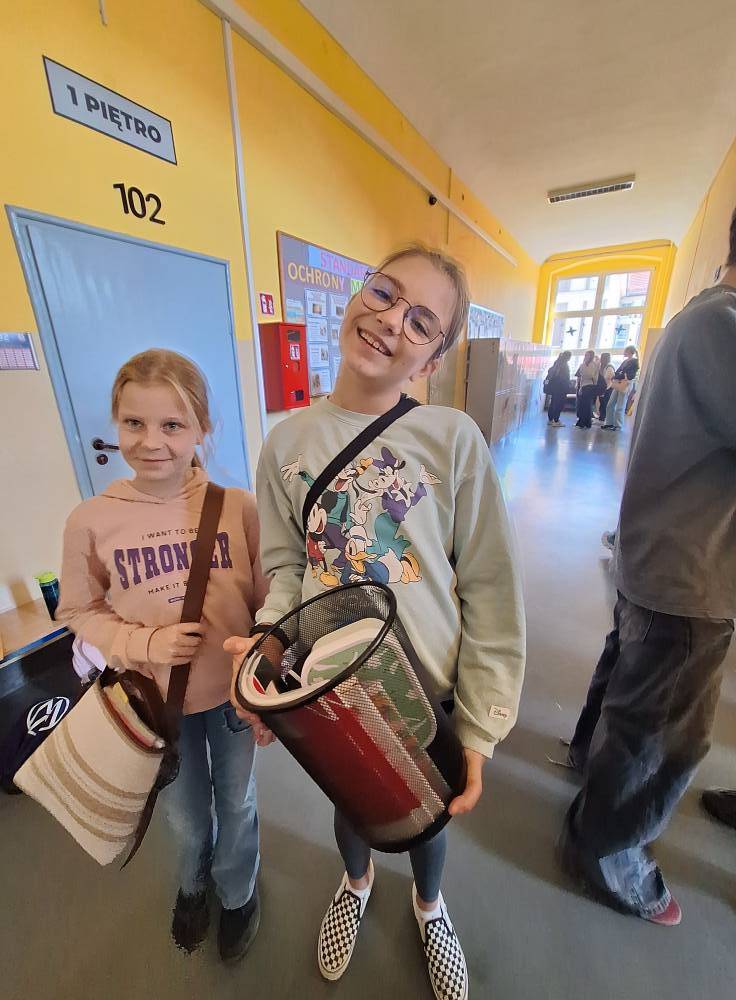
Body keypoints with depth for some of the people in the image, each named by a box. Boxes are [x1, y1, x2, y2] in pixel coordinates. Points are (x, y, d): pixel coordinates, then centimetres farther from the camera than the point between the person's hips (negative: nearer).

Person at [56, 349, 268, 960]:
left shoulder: (239, 507, -18)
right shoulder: (91, 521, -15)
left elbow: (268, 602, -10)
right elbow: (80, 613, -2)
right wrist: (144, 644, -20)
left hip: (234, 693, 0)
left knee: (238, 805, 25)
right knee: (186, 817, 28)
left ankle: (238, 890, 61)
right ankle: (193, 882, 66)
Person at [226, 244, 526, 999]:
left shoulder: (453, 438, -16)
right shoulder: (288, 441, -7)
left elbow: (489, 594, -12)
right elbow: (285, 562, -1)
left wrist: (480, 727, -8)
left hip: (429, 692, -1)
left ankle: (428, 905, 68)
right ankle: (357, 882, 71)